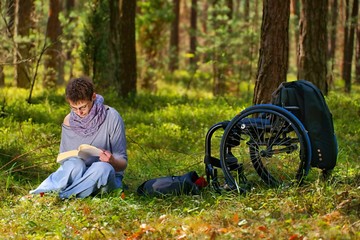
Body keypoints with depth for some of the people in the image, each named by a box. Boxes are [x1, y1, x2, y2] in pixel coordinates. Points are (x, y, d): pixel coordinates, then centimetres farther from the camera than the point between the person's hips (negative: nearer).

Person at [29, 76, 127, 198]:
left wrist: (112, 161, -32)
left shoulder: (111, 117, -8)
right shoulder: (69, 121, 3)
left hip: (107, 179, -2)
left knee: (102, 168, -37)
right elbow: (63, 160, 7)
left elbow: (122, 163, -7)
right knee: (75, 164, -33)